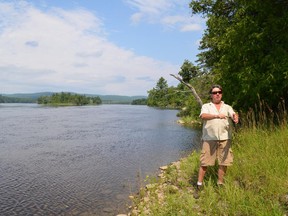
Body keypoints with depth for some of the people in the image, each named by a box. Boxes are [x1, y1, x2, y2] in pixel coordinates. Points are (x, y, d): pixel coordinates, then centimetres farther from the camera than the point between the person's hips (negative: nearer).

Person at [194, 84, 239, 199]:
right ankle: (199, 186, 12)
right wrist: (217, 116, -30)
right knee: (204, 163, 0)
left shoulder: (227, 107, 15)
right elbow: (203, 116, -13)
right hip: (209, 138, -2)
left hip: (225, 138, 3)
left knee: (223, 162, 6)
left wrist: (235, 117, -30)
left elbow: (233, 114, -5)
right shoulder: (206, 106, 8)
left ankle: (220, 184, 23)